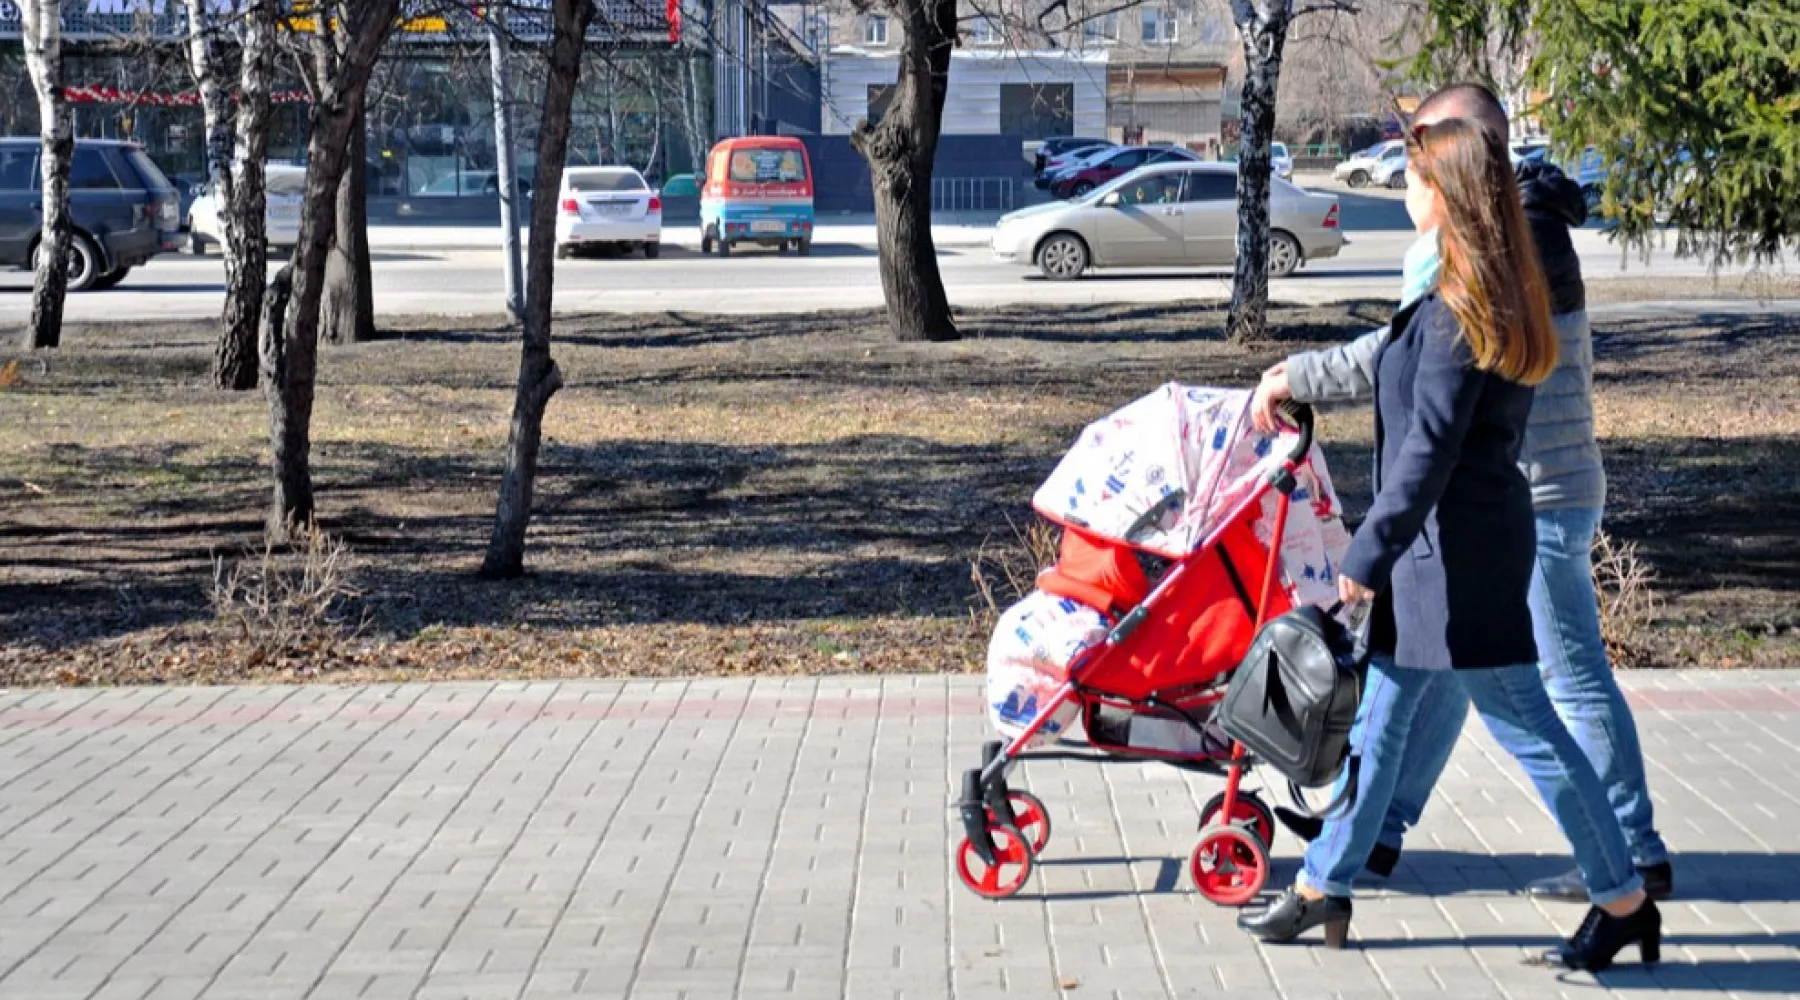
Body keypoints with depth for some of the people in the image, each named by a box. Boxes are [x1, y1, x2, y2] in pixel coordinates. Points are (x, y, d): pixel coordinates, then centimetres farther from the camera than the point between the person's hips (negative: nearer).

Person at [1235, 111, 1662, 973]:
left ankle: (1624, 903, 11)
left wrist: (1368, 553, -18)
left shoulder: (1458, 311, -19)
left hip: (1456, 546, -10)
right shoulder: (1502, 298, 10)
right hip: (1440, 545, 10)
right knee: (1381, 719, 15)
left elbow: (1429, 449, -22)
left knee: (1524, 727, 0)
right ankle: (1322, 890, 25)